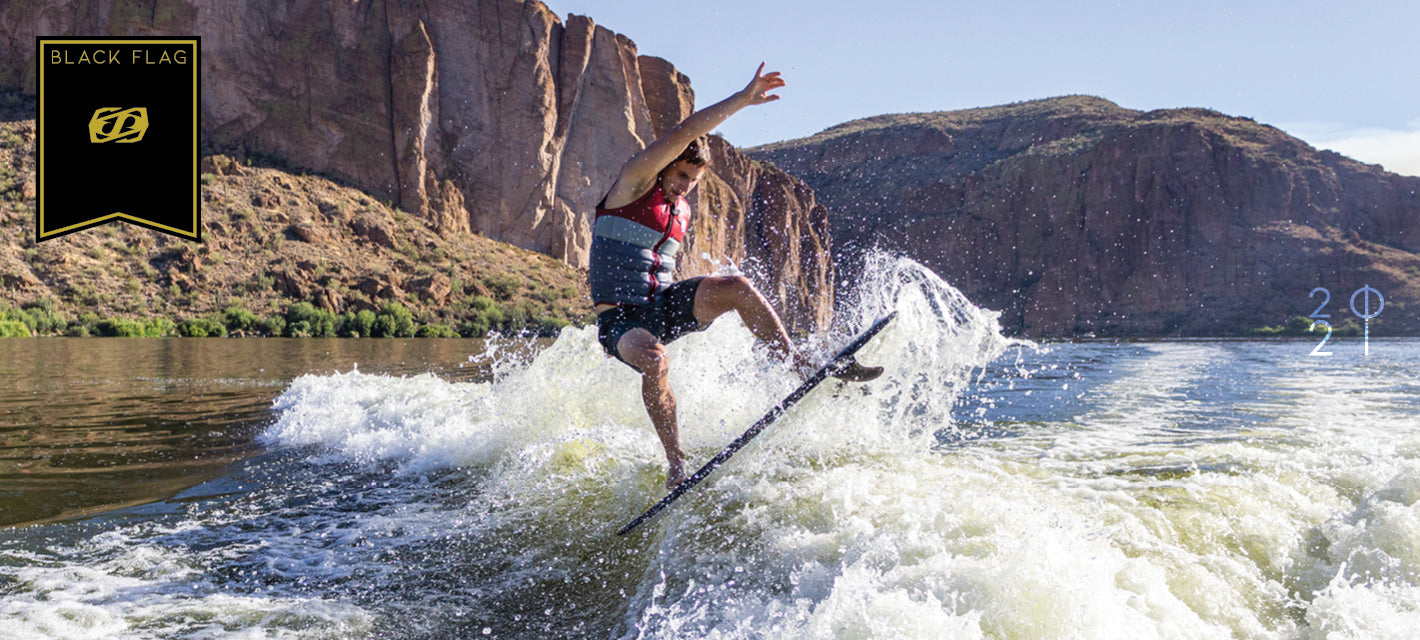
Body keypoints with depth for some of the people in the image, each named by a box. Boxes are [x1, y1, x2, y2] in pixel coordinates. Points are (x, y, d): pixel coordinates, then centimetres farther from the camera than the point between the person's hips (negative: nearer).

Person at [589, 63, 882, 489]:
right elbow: (684, 133, -18)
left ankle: (804, 369, -16)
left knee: (734, 287, -18)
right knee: (653, 358, -39)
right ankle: (677, 466, -29)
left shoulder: (681, 211, 15)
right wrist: (744, 99, -20)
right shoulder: (634, 181, -7)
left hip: (662, 305, 6)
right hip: (619, 317, -6)